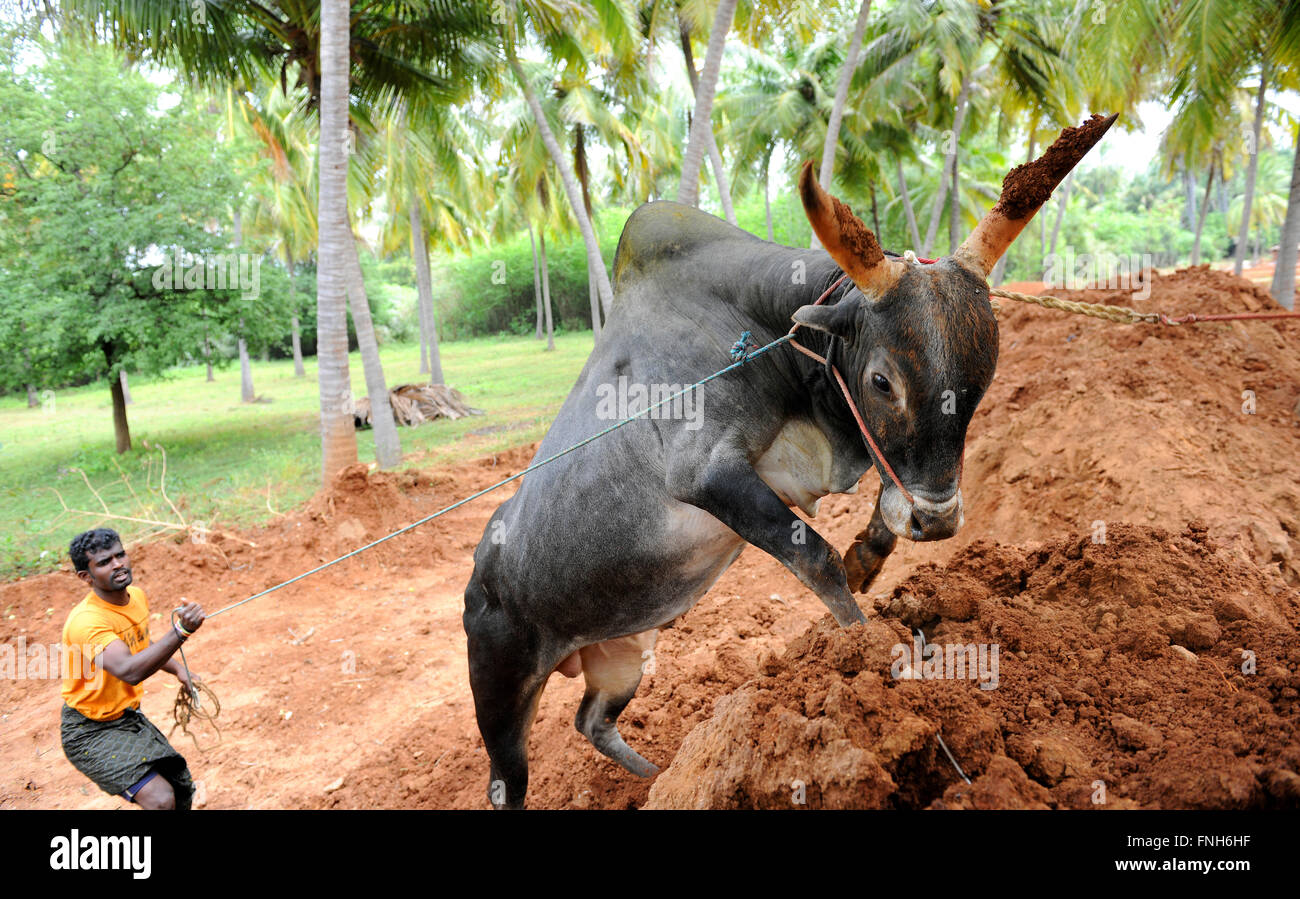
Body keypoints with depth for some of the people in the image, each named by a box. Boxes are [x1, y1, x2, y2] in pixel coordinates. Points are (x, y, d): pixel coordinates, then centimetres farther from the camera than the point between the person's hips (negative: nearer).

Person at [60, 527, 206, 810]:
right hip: (90, 732, -8)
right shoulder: (86, 621, -29)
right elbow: (129, 671, -46)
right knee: (161, 799, -22)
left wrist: (178, 669, 3)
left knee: (182, 789, 12)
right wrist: (180, 631, -56)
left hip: (129, 717, 8)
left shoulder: (137, 596, -3)